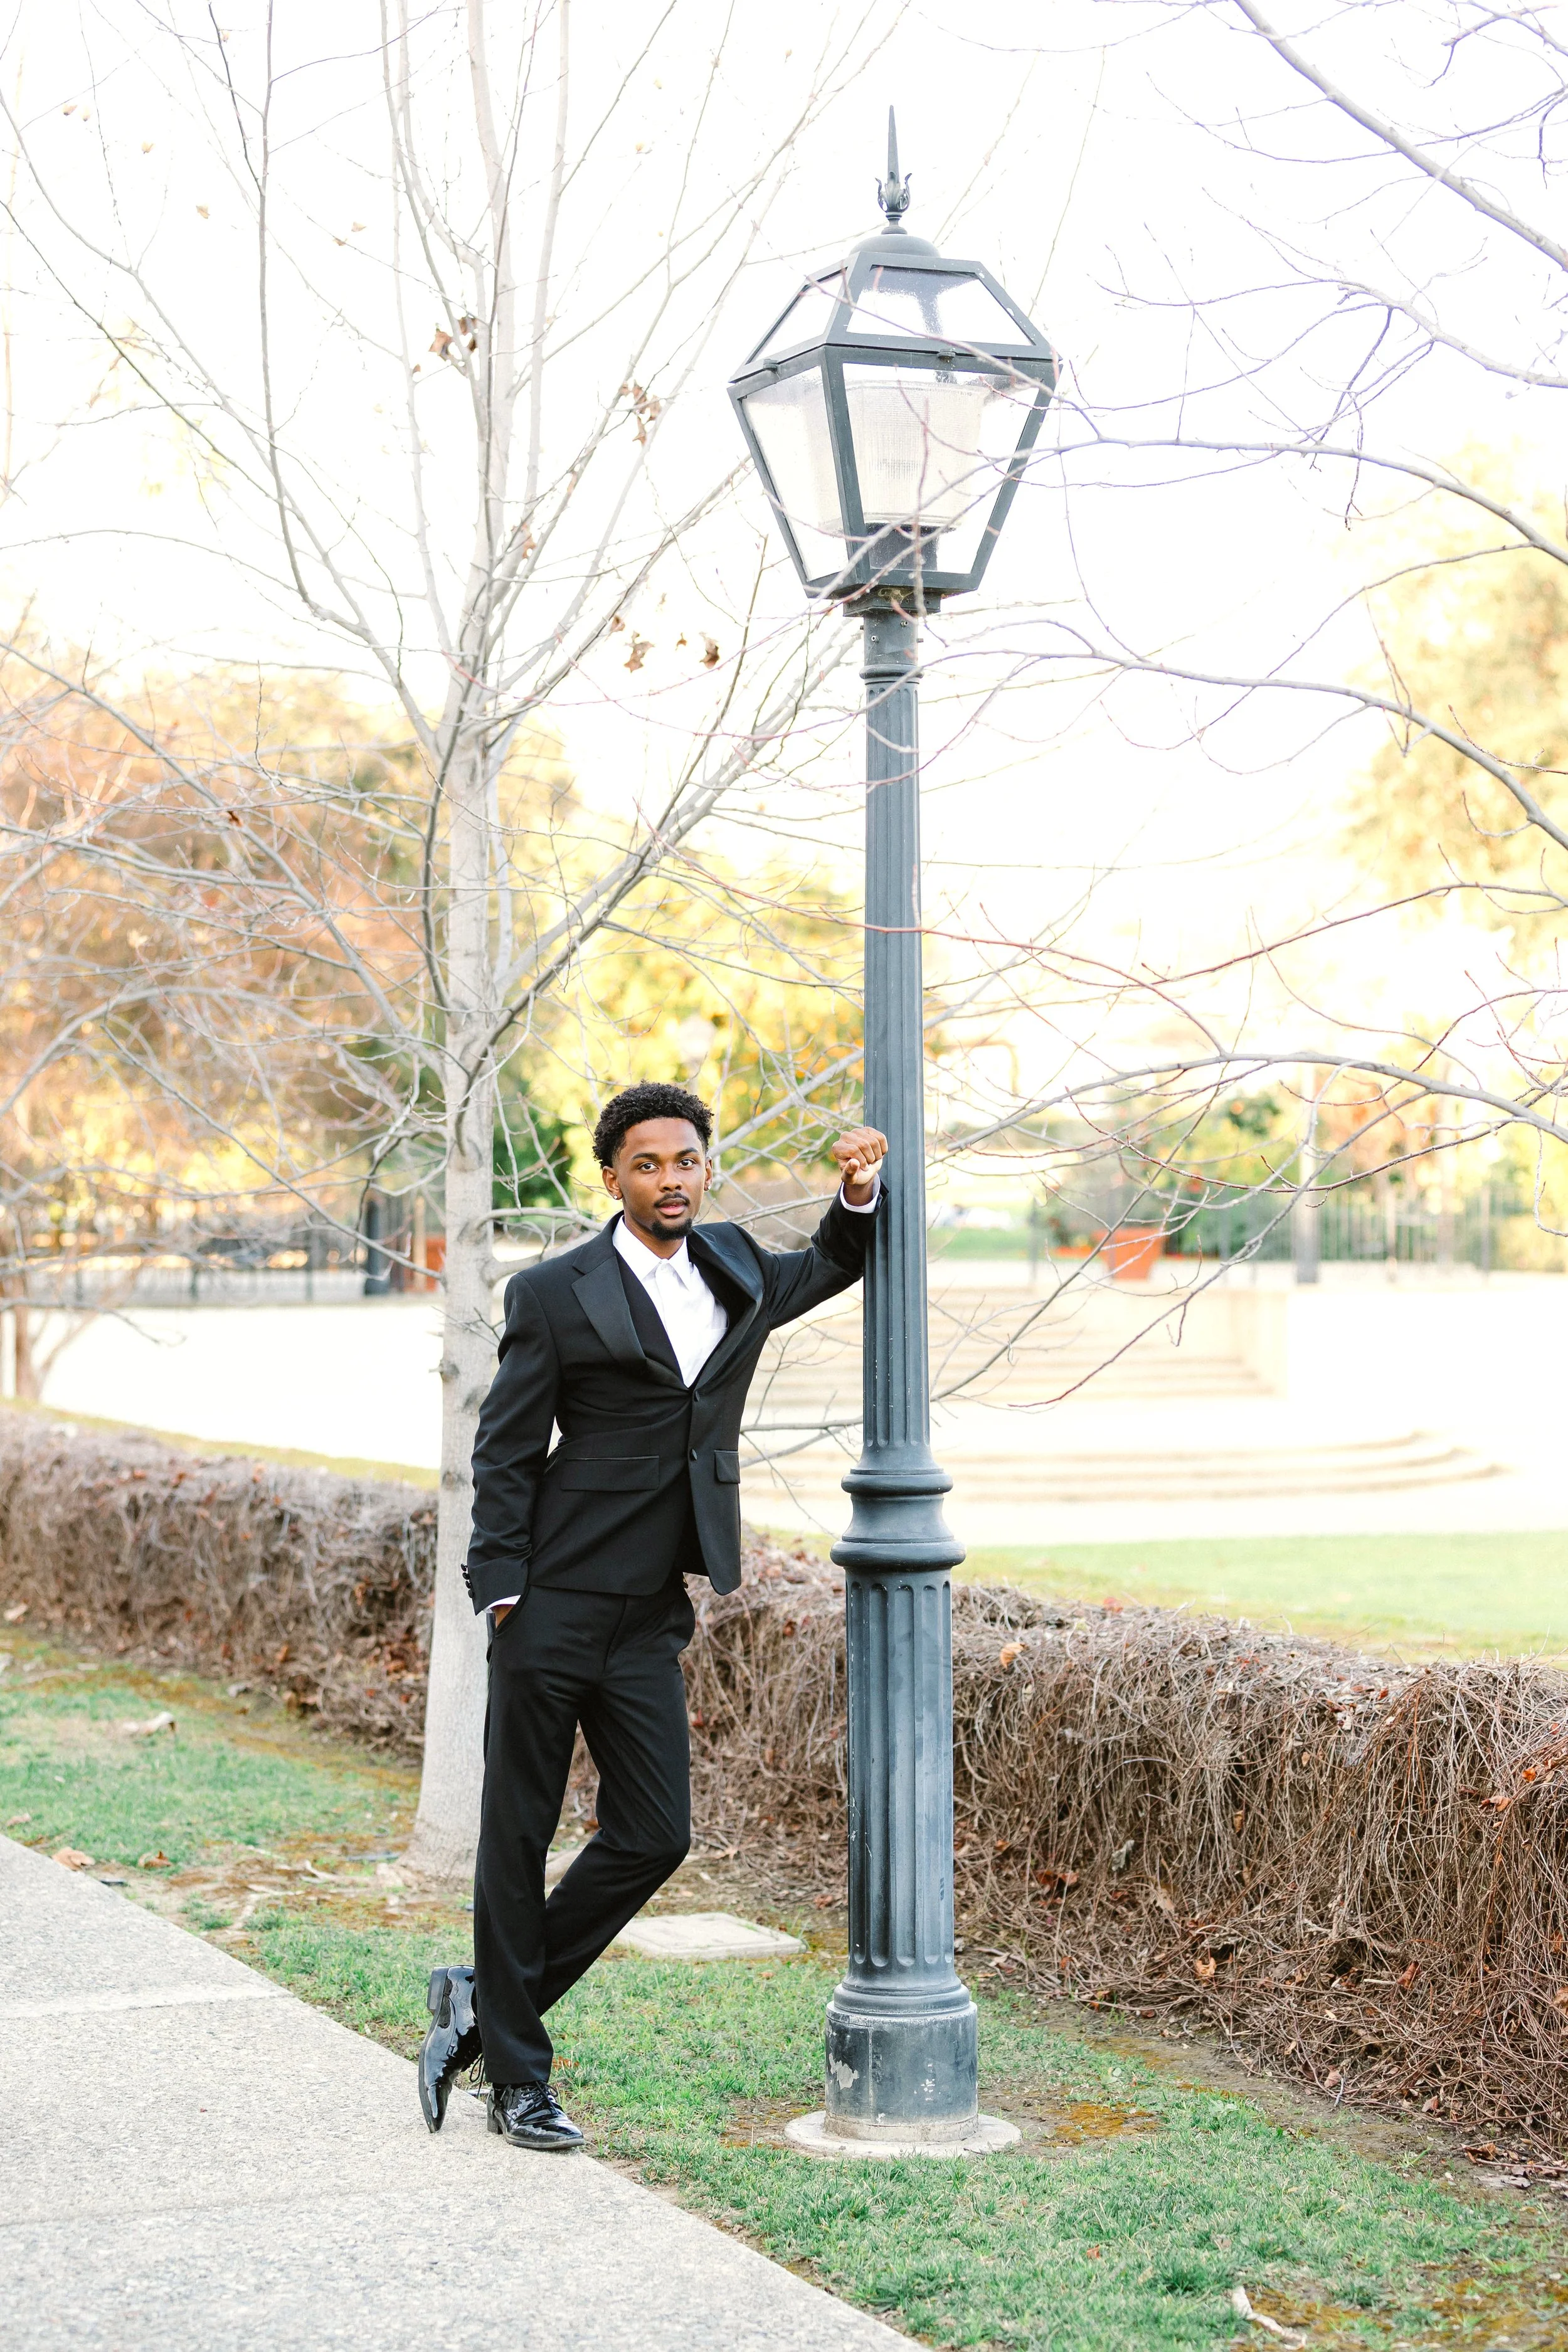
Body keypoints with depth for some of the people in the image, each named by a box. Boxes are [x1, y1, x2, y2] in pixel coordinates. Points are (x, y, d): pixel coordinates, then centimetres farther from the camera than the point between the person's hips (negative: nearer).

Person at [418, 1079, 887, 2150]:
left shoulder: (735, 1270, 10)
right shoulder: (556, 1294, -5)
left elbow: (836, 1267, 30)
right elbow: (504, 1453, -4)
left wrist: (861, 1192, 10)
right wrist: (504, 1596, -10)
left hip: (650, 1620, 6)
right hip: (554, 1611, -5)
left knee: (655, 1835, 4)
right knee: (519, 1838, 2)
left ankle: (487, 2001, 21)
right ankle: (517, 2075, 15)